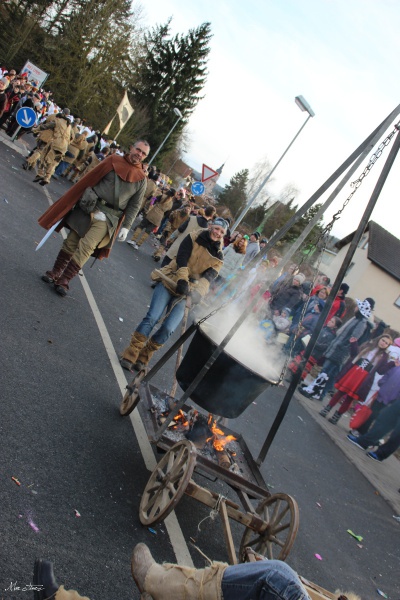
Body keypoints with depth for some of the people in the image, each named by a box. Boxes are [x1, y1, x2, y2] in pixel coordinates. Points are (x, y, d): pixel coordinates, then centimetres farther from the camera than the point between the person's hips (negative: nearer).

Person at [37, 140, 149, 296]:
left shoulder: (141, 179, 4)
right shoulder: (113, 161, 3)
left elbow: (134, 206, 6)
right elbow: (89, 180, 5)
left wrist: (126, 227, -2)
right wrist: (76, 201, 3)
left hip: (107, 219, -1)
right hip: (89, 208, 1)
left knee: (86, 248, -11)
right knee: (70, 243, 6)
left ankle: (64, 281, -3)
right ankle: (55, 272, 23)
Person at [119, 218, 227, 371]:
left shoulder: (218, 257, 8)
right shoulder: (194, 238, 1)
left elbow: (208, 278, -6)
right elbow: (182, 259, -12)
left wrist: (197, 292, -25)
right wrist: (182, 280, -27)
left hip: (187, 293, 2)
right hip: (170, 282, -2)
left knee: (168, 328, -14)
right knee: (152, 317, -18)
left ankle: (143, 358, 6)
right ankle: (129, 355, -8)